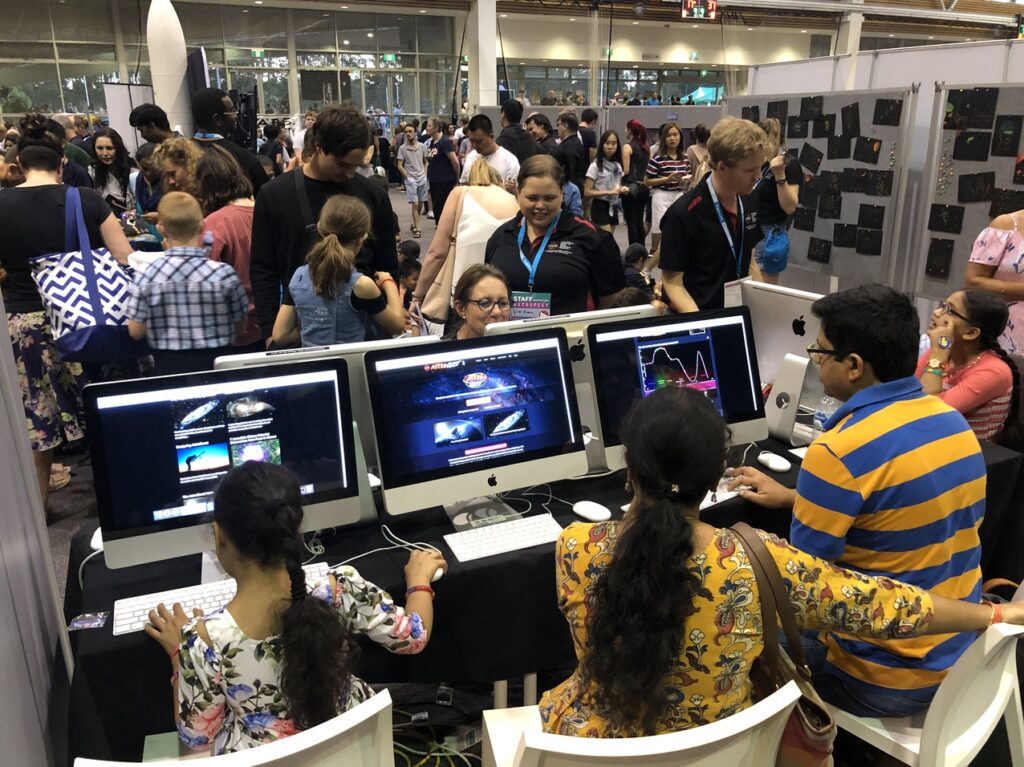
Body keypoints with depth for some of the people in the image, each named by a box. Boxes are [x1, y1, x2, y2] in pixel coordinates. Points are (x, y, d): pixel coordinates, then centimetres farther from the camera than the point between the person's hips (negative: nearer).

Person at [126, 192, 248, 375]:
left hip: (169, 367, 1)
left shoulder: (147, 278, -10)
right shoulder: (224, 274, -13)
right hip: (216, 363, -1)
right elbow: (240, 326, -2)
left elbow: (136, 331, -4)